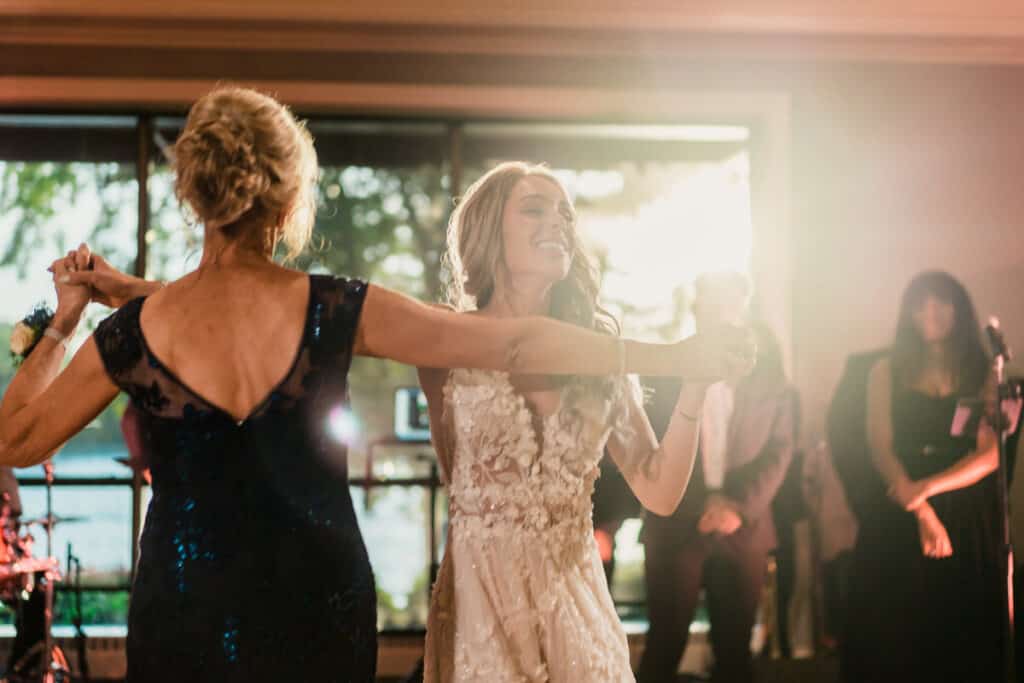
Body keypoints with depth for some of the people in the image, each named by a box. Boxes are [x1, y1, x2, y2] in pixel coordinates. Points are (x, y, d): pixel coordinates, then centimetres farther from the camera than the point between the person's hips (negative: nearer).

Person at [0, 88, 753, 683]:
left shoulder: (137, 332, -9)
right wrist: (676, 355, -3)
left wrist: (62, 322, 14)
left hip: (188, 613, 0)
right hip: (319, 607, 0)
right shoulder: (335, 310, -10)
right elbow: (514, 344, -9)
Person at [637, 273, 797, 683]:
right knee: (664, 646, 0)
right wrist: (704, 501, -11)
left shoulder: (768, 375, 7)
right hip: (675, 527, -2)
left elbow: (780, 449, 4)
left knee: (734, 648, 8)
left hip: (743, 530, 2)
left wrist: (741, 506, -11)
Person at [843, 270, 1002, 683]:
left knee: (963, 641, 1)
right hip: (897, 519, 0)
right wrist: (923, 515, -14)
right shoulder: (887, 371, 8)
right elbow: (881, 450, -1)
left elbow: (989, 455, -4)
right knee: (894, 641, -1)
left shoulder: (984, 374, 7)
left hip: (969, 522, 0)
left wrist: (927, 488, -19)